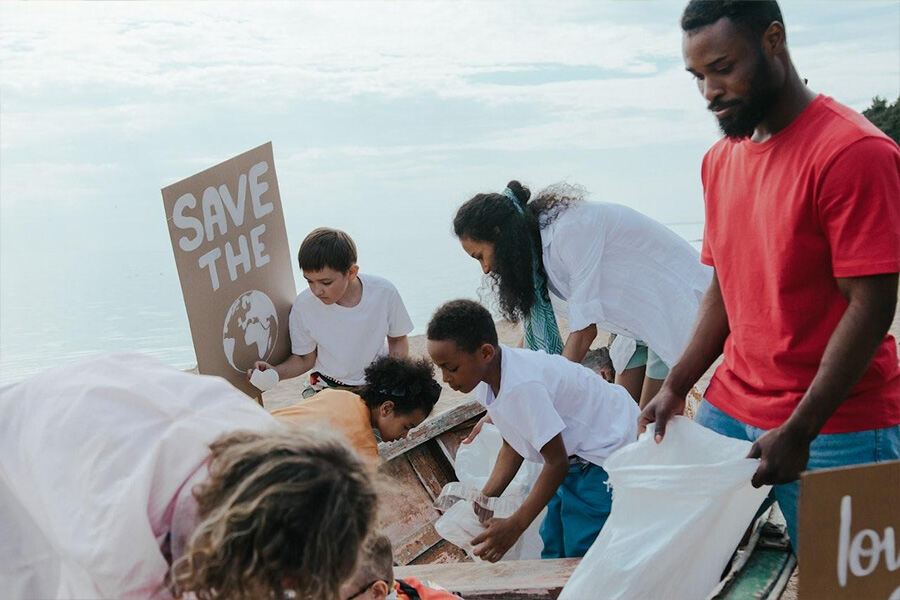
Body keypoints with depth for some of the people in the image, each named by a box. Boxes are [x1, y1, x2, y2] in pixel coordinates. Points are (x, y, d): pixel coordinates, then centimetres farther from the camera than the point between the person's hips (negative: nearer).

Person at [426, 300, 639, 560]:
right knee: (554, 549, 12)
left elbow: (556, 462, -26)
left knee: (580, 552, -10)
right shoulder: (487, 378, -6)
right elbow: (512, 446, 5)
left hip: (608, 449, -9)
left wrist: (515, 526, -23)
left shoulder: (523, 385, -34)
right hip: (577, 457, 9)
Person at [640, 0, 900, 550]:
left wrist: (798, 432, -19)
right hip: (729, 410, 7)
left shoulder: (853, 151, -14)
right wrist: (676, 388, 4)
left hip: (832, 425, -6)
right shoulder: (721, 159, 11)